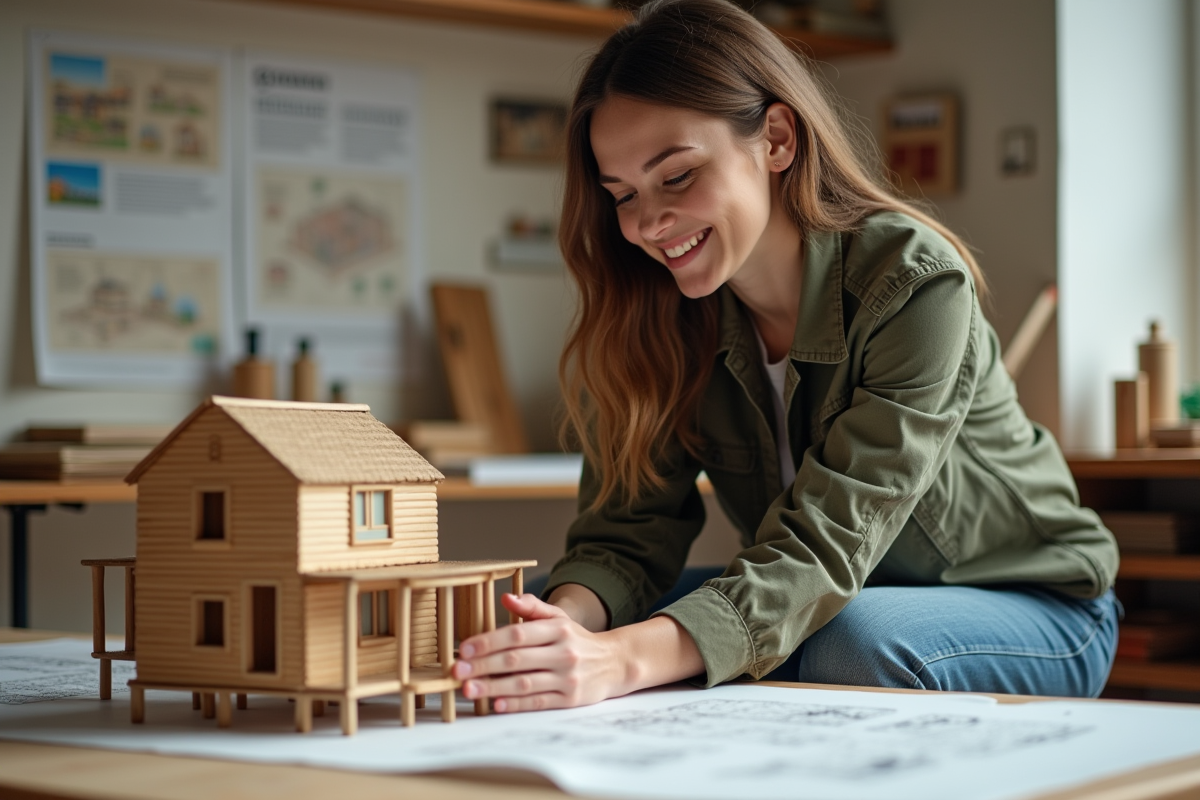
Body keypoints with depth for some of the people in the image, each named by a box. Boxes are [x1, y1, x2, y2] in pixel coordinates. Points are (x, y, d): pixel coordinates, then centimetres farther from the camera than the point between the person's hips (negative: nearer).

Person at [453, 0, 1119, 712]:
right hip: (820, 602, 4)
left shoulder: (914, 284, -26)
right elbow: (629, 529, -14)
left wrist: (627, 658, -50)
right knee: (584, 621, -19)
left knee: (852, 647, -36)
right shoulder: (657, 313, -9)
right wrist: (566, 625, -39)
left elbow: (827, 543, -34)